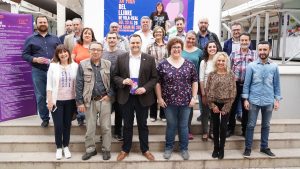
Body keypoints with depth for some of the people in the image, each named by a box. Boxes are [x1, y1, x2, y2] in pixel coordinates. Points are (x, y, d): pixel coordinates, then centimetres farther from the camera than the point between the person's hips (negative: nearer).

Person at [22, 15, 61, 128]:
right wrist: (35, 59, -13)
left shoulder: (55, 38, 12)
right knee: (40, 96, 4)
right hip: (38, 71, -1)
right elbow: (24, 55, 4)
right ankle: (45, 118, 18)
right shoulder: (30, 39, 6)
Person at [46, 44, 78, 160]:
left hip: (70, 100, 1)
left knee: (67, 124, 11)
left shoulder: (75, 66, 0)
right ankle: (59, 148, 20)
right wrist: (49, 100, -7)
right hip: (57, 100, -1)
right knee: (58, 125, 1)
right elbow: (49, 85, -2)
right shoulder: (53, 66, -2)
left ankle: (66, 146, 26)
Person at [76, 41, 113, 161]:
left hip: (105, 100, 0)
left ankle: (106, 150, 21)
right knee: (90, 127, 9)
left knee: (106, 127, 7)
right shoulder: (83, 65, 0)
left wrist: (109, 95, -7)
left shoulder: (108, 64, 2)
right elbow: (79, 84, -1)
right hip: (90, 101, 0)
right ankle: (90, 149, 25)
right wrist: (80, 102, -5)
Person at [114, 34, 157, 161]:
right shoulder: (121, 58, 2)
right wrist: (123, 81, -16)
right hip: (126, 97, 1)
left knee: (142, 124, 12)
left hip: (142, 97, 0)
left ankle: (145, 149, 28)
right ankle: (125, 149, 28)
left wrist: (145, 88, -15)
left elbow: (154, 77, 0)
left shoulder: (149, 59, -1)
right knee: (127, 125, 12)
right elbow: (115, 76, 4)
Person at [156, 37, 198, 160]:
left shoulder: (189, 64, 2)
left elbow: (194, 81, 5)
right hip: (169, 101, -1)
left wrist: (194, 97, -1)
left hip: (186, 101, 1)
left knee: (183, 126, 12)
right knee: (171, 125, 11)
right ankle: (168, 148, 29)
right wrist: (160, 98, -5)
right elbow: (157, 83, 0)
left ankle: (184, 149, 27)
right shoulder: (162, 65, -3)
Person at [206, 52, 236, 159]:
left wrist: (226, 107, -9)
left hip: (226, 104, -1)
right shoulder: (211, 74, 0)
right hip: (214, 104, 1)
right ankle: (216, 148, 21)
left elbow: (233, 92, -5)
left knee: (223, 126, 2)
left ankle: (221, 149, 17)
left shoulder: (230, 75, -2)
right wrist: (212, 105, -9)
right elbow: (208, 91, -1)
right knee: (215, 126, 8)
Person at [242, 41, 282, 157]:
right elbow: (246, 83, -3)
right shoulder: (251, 66, -5)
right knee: (251, 125, 6)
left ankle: (264, 147, 29)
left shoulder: (274, 67, 1)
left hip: (269, 101, 2)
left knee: (266, 125, 14)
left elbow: (276, 84, 7)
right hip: (254, 101, -2)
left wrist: (277, 100, 3)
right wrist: (245, 99, -7)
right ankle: (248, 148, 17)